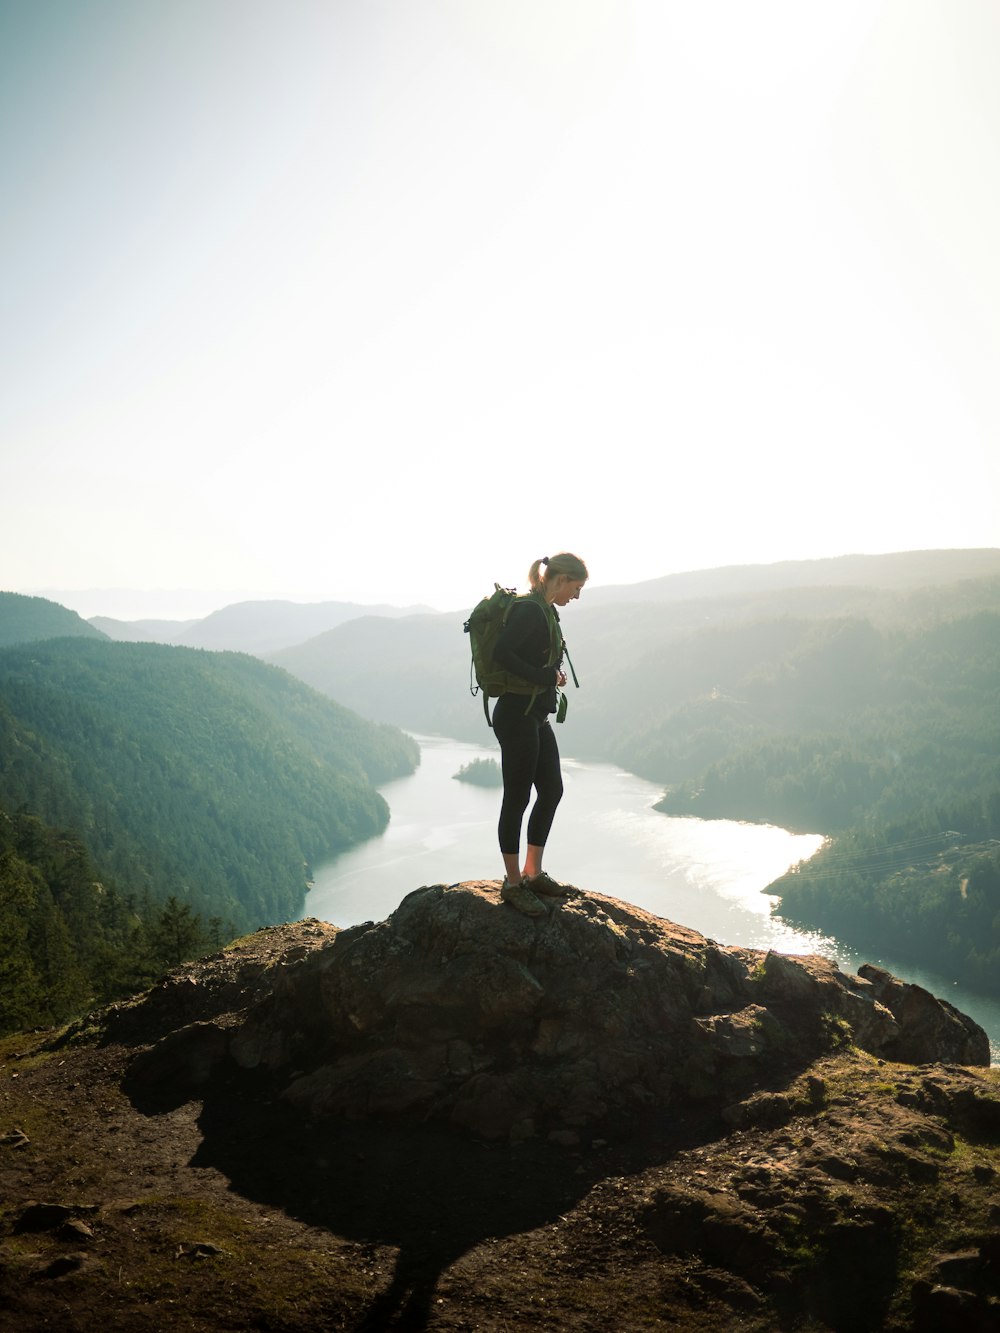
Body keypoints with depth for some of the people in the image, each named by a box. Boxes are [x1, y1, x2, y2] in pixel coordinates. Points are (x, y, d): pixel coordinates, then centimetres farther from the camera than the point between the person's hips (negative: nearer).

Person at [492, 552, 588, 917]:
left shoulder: (546, 612, 13)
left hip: (537, 716, 10)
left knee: (551, 791, 14)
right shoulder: (529, 611, -17)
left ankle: (533, 873, 26)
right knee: (517, 798, -1)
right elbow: (501, 653, -26)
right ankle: (513, 884, 11)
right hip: (517, 715, -10)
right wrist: (545, 676, -21)